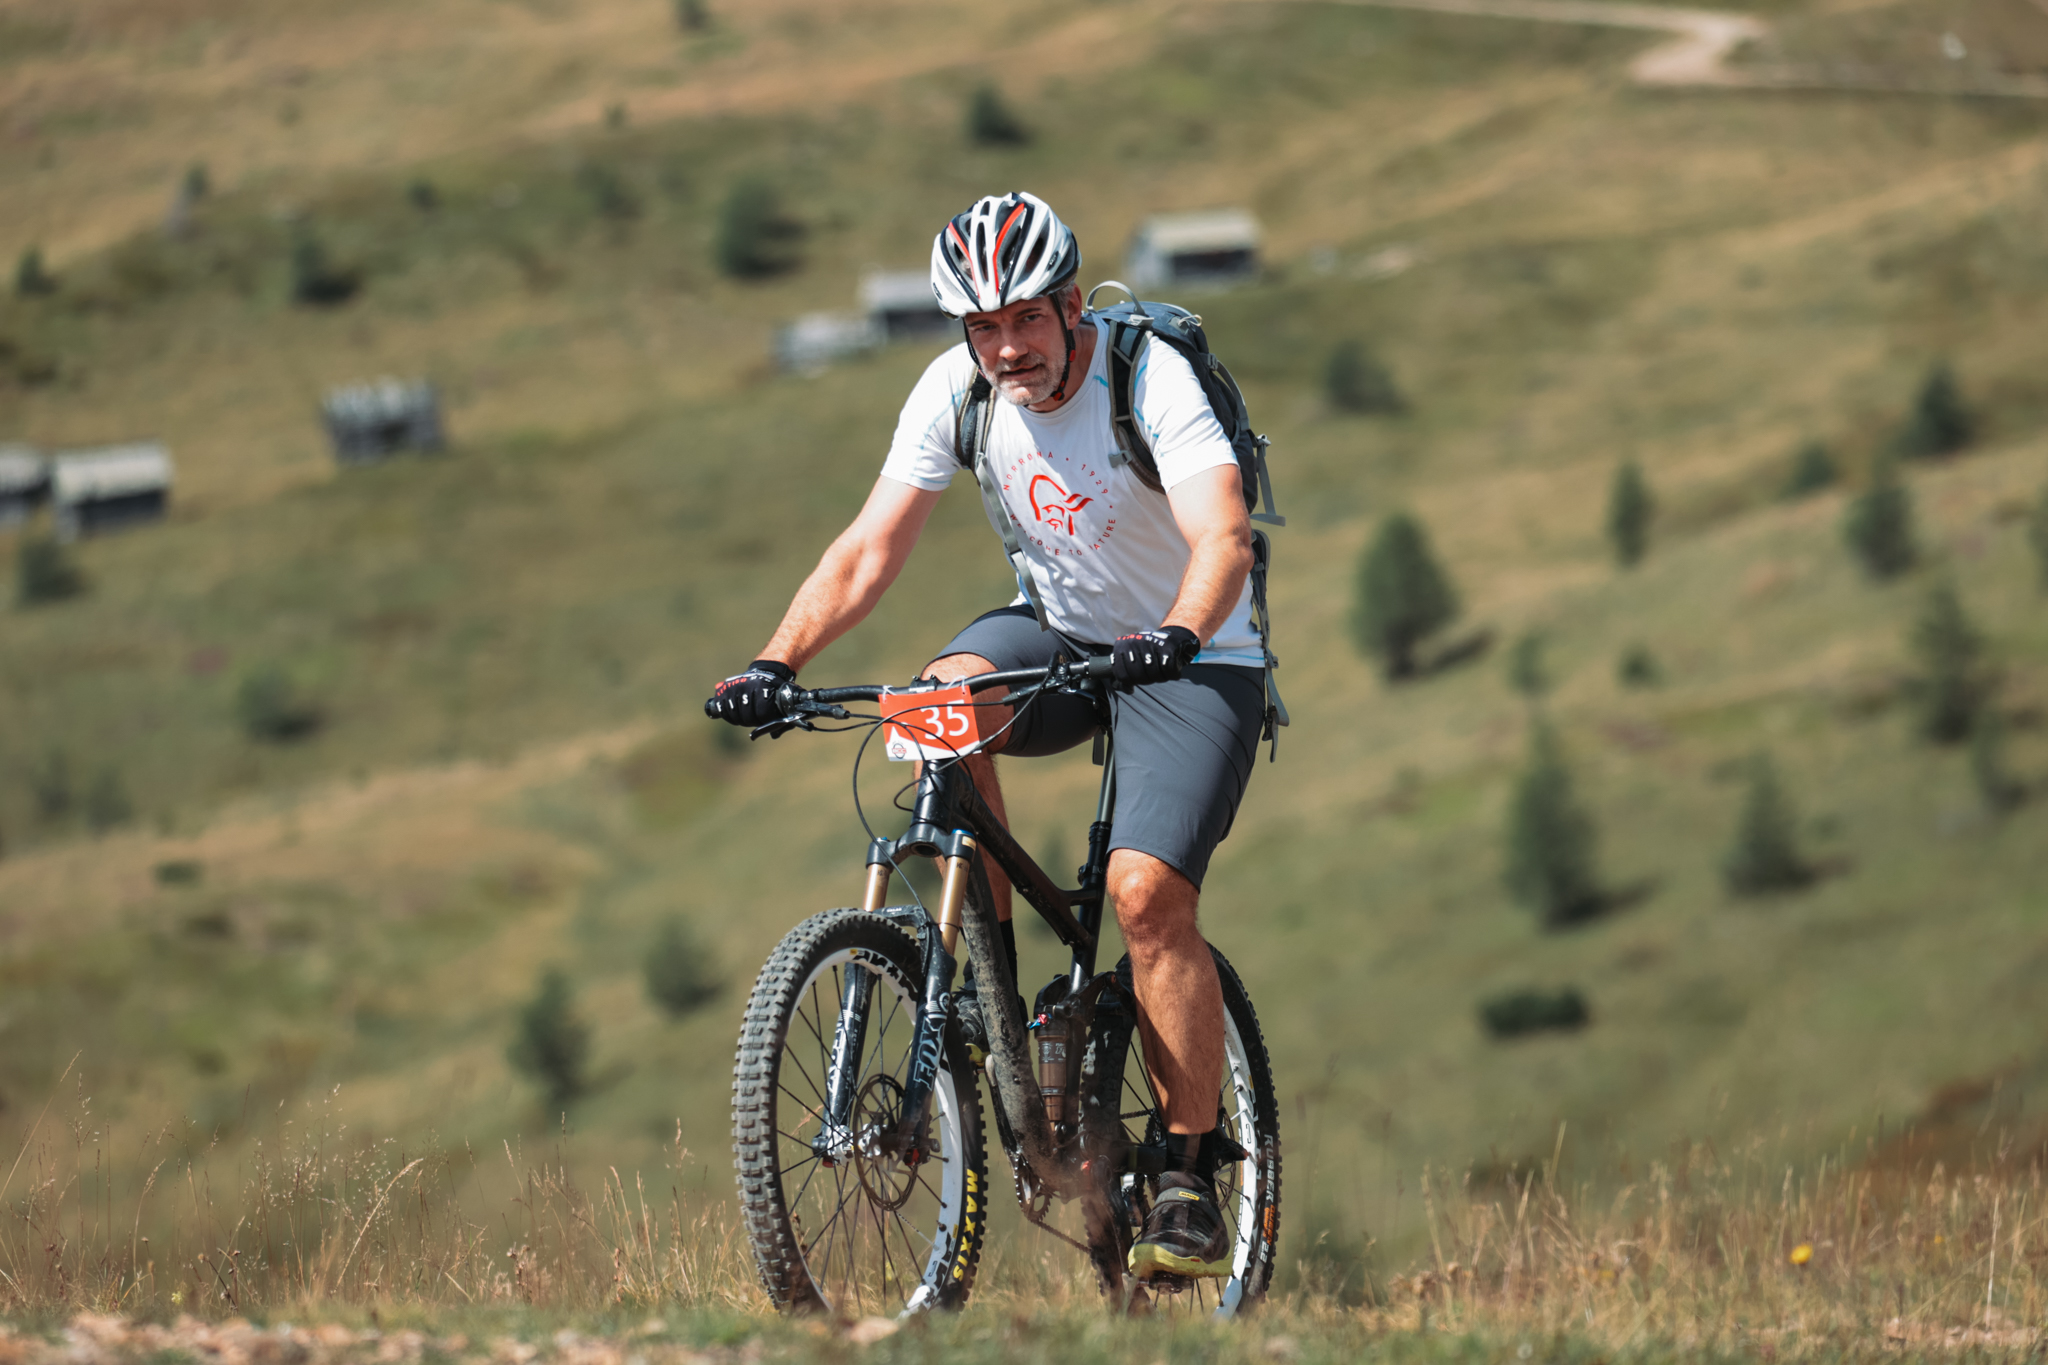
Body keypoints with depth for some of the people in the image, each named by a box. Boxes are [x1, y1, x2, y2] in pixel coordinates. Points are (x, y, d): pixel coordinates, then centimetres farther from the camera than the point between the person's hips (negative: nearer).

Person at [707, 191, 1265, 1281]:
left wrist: (1175, 637, -57)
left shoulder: (1153, 382, -25)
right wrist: (776, 663, -26)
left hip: (1192, 658, -4)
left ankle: (1194, 1175, -10)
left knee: (1147, 892, -22)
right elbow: (871, 549, -12)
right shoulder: (957, 390, -11)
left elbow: (1225, 538, -37)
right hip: (1060, 625, 4)